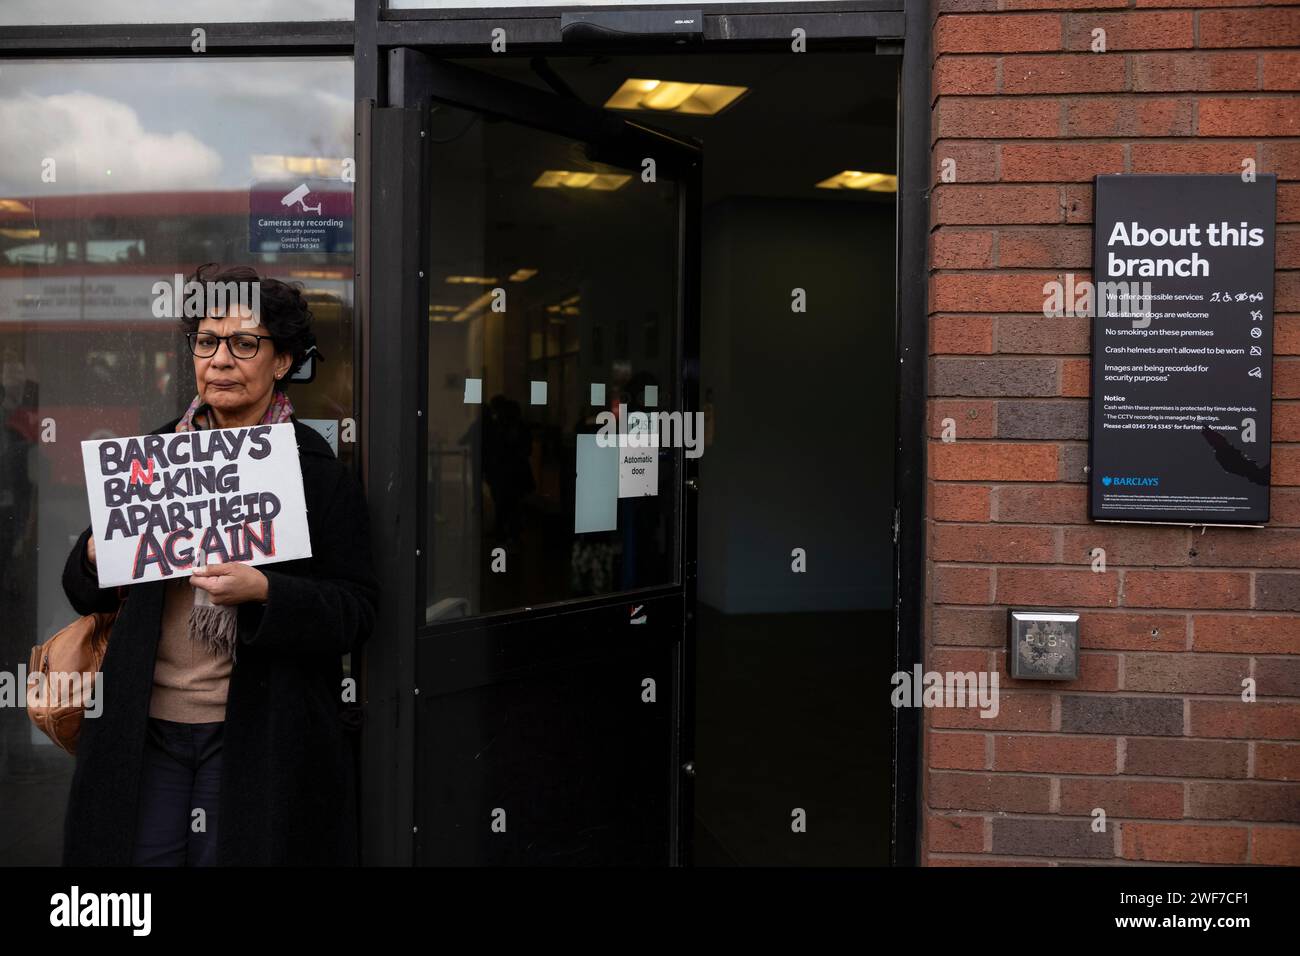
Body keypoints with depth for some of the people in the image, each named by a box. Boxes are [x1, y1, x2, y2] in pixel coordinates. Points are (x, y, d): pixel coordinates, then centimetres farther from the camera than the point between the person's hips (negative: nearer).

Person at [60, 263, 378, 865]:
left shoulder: (321, 474, -4)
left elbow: (356, 612, -8)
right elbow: (82, 591, 13)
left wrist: (264, 591, -24)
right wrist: (96, 557, -11)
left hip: (257, 736, -3)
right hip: (145, 728, 4)